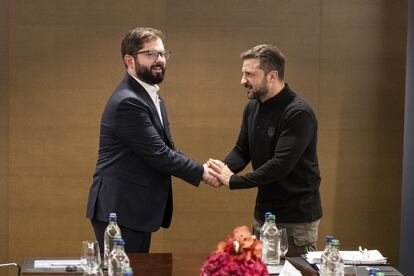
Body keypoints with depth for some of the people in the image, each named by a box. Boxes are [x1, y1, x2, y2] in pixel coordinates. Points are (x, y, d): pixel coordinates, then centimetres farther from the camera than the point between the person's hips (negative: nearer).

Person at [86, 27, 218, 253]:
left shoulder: (151, 96, 14)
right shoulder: (127, 102, -19)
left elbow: (166, 148, 15)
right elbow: (159, 155, -20)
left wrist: (204, 168, 1)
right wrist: (201, 172, -9)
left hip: (137, 209, 10)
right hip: (119, 211, -10)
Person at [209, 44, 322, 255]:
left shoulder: (298, 113, -20)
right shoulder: (252, 108, 6)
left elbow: (281, 165, -26)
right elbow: (241, 151, 9)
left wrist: (233, 181, -22)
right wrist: (223, 168, -13)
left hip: (297, 220, -7)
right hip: (264, 213, 7)